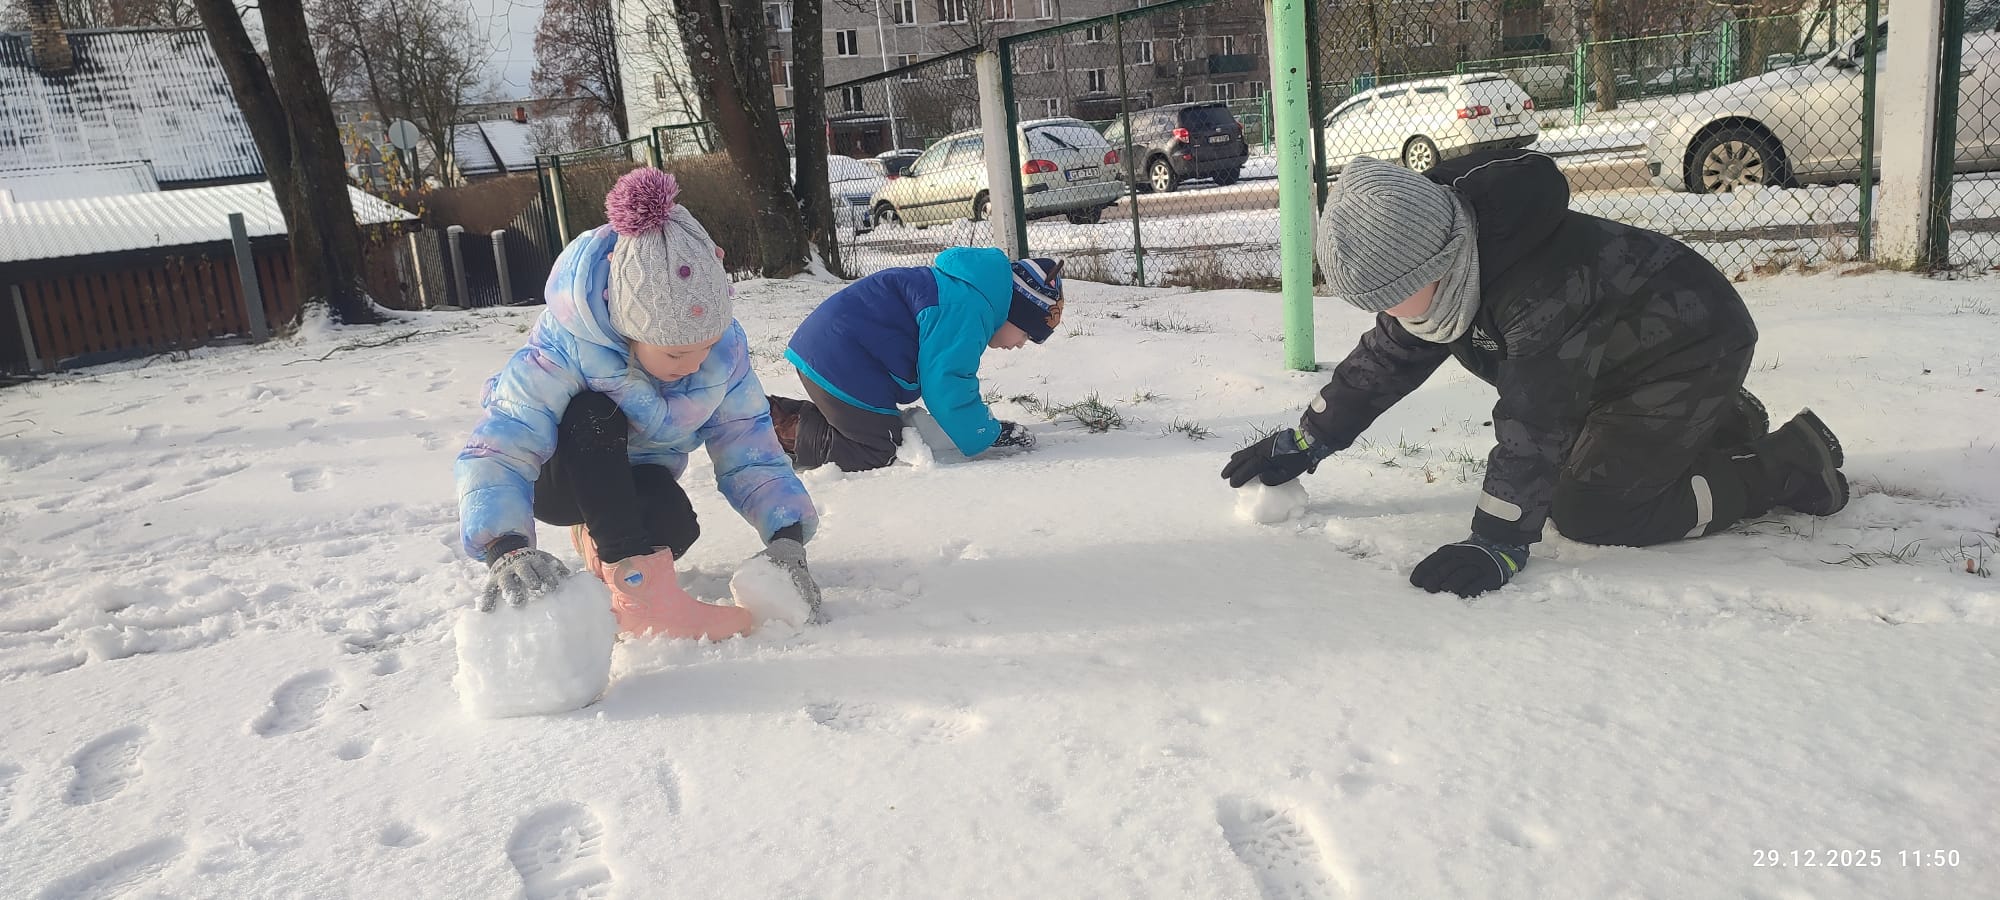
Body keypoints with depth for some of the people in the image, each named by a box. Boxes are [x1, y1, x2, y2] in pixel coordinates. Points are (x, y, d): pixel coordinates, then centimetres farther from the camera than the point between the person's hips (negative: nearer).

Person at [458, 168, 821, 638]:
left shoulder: (721, 345, -23)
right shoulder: (560, 351, -35)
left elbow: (748, 446, -19)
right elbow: (496, 452, -42)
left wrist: (787, 538, -32)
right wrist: (508, 549, -60)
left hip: (637, 475, 3)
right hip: (560, 474, -3)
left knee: (675, 527, -32)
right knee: (594, 415, -36)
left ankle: (601, 536, 4)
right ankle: (641, 593, -41)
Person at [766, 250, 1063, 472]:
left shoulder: (969, 290, 15)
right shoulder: (965, 308, -20)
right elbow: (945, 387, -22)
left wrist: (987, 423, 15)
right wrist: (989, 436, -9)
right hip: (839, 360, -11)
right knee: (880, 452, -8)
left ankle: (780, 414, 14)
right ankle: (789, 433, -8)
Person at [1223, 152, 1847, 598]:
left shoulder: (1542, 289, -39)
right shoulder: (1433, 268, -11)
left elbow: (1533, 423, -39)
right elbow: (1384, 360, 0)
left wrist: (1499, 544, -39)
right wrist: (1305, 442, 0)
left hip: (1693, 347, -9)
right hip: (1617, 355, 9)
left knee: (1586, 510, -14)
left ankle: (1788, 465, -1)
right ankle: (1723, 425, 28)